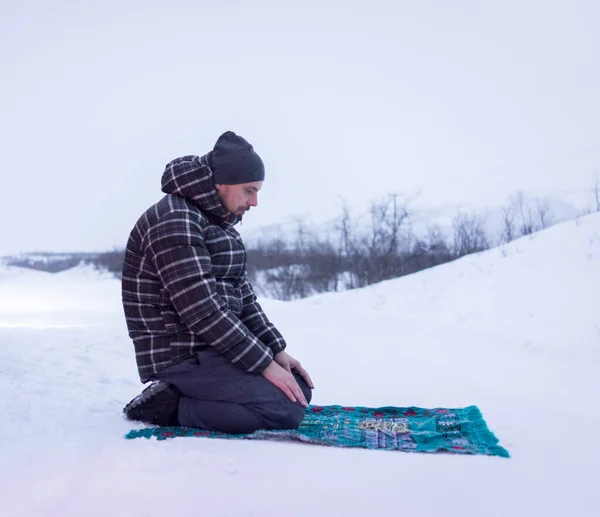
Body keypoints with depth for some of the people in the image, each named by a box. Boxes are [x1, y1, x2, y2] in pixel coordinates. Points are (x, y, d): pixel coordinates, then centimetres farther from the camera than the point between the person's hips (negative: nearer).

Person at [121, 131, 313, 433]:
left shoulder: (220, 224, 13)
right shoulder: (174, 220, -19)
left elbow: (242, 296, 15)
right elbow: (202, 310, -24)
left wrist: (277, 351, 4)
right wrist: (265, 364, -20)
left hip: (214, 348, 10)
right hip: (182, 355, -10)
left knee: (300, 390, 8)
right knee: (287, 409, -20)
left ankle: (183, 395, 7)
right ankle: (170, 406, -8)